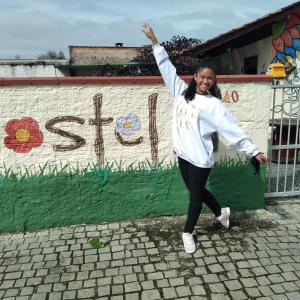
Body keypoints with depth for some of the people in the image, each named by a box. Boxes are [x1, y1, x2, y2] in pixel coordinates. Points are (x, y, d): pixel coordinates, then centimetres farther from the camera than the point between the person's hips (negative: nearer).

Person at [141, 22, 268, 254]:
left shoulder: (213, 105, -11)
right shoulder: (183, 92, 2)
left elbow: (233, 130, -13)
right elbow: (167, 68, 6)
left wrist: (254, 151, -16)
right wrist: (154, 40, 7)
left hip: (200, 157, -5)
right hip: (183, 154, 6)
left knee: (196, 194, 11)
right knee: (197, 191, 21)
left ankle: (188, 232, 32)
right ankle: (221, 212, 48)